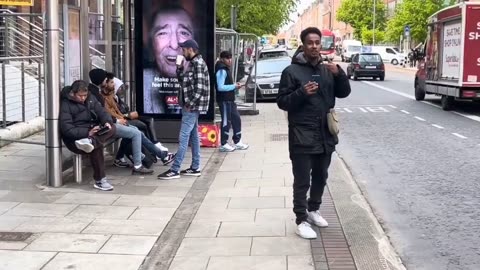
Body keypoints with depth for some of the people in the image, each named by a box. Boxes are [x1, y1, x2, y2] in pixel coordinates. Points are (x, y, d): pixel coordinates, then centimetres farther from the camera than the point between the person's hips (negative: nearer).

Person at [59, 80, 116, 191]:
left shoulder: (91, 98, 11)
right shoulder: (65, 105, -9)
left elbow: (101, 111, 7)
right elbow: (67, 129, -16)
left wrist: (107, 122, -17)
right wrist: (87, 132, -26)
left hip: (93, 131, 6)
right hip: (75, 139, -6)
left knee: (112, 128, -21)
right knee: (97, 146, -34)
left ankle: (90, 141, -44)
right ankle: (100, 181, -29)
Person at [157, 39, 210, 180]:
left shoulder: (198, 64, -15)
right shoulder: (193, 63, 15)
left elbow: (199, 88, -21)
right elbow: (183, 80, 22)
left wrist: (190, 104, -19)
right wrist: (180, 67, 8)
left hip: (192, 107, -10)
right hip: (191, 106, 10)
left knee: (183, 137, -9)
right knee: (193, 137, 12)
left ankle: (175, 170, -8)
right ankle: (195, 168, 17)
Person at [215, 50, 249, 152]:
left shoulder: (226, 69, 16)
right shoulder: (221, 70, -15)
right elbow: (220, 87, -22)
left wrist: (235, 85, 5)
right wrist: (234, 86, -15)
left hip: (230, 99, 10)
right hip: (224, 100, -10)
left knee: (236, 119, 13)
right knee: (226, 121, -3)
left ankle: (238, 142, 23)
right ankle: (224, 144, 7)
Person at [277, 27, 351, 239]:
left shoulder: (327, 69, 9)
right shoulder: (291, 71, -7)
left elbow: (344, 93, 8)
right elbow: (282, 102, -7)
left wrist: (339, 74, -9)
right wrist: (302, 92, -24)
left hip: (325, 134, 6)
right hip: (302, 136, -5)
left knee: (321, 177, 18)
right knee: (302, 181, 0)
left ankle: (313, 209, 36)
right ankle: (301, 220, 10)